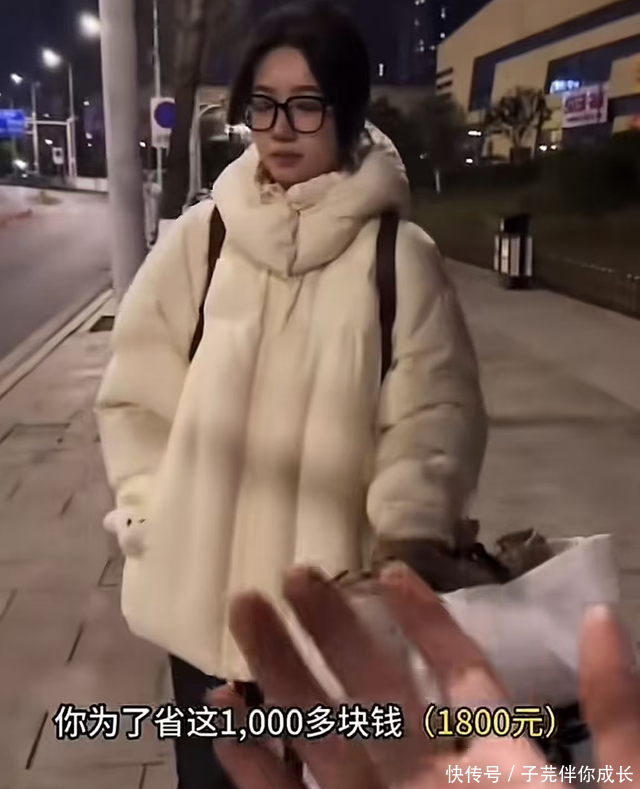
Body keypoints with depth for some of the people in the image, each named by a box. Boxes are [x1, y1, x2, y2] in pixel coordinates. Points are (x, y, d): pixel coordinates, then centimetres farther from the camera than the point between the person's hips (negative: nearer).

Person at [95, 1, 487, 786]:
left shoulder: (398, 255, -7)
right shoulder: (196, 241, -1)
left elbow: (435, 412, -9)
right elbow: (137, 396, 4)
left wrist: (410, 539, -21)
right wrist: (151, 515, -3)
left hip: (340, 602, -1)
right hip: (204, 593, 2)